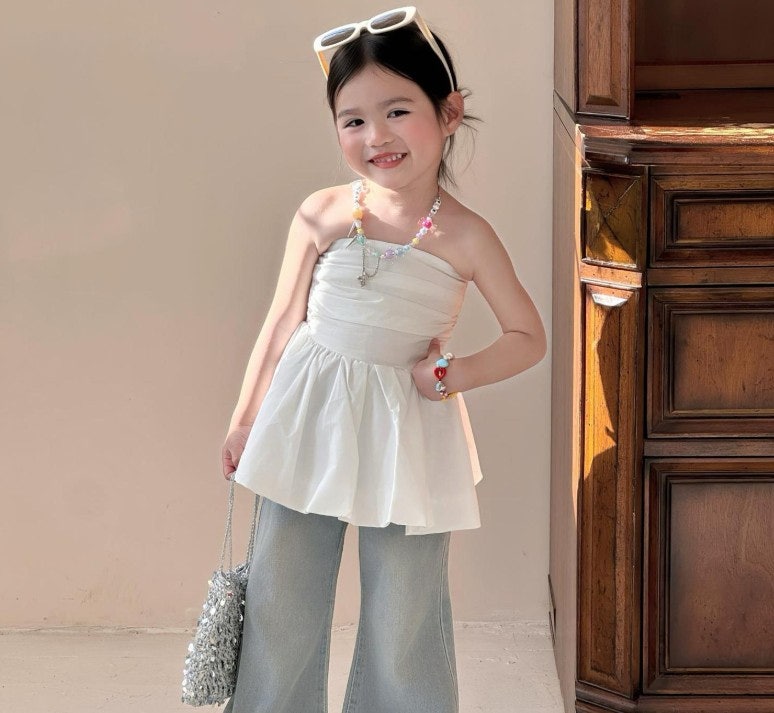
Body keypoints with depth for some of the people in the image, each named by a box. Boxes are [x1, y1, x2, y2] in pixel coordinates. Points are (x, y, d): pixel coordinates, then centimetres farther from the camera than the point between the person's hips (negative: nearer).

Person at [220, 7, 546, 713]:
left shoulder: (465, 237, -8)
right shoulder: (323, 216, -5)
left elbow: (528, 337, 1)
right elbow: (283, 323, 4)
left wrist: (453, 376, -12)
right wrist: (246, 418, 7)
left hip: (406, 428, -1)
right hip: (308, 420, 2)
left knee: (405, 610, 6)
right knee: (280, 597, 10)